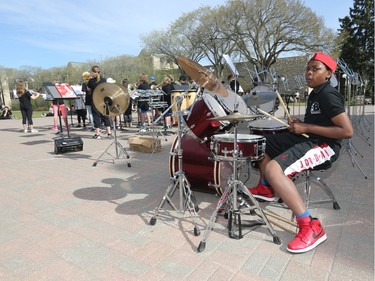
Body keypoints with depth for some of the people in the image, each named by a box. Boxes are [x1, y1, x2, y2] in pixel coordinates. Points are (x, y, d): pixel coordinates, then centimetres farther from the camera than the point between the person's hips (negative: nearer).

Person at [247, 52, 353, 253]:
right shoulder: (315, 94, 15)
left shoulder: (329, 95, -15)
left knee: (273, 169, -32)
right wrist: (300, 125, 6)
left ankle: (310, 227, -24)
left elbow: (347, 131, -21)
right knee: (263, 142, 16)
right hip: (309, 140, 11)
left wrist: (307, 128, -20)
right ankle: (266, 189, 26)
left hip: (324, 147, -10)